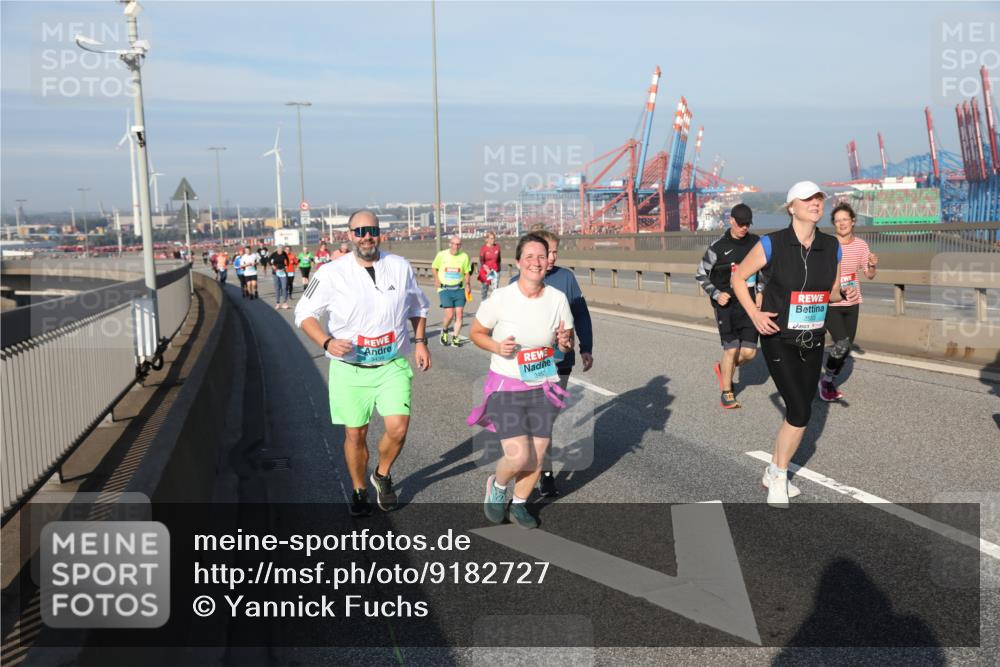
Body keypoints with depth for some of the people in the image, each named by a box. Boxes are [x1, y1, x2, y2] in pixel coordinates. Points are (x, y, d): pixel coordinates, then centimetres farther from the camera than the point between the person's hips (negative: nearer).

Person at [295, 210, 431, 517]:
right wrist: (327, 342, -17)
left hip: (393, 365, 1)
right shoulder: (332, 273, -6)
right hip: (350, 368, -1)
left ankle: (382, 475, 19)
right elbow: (304, 312, -1)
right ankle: (359, 490, 30)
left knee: (398, 428, -12)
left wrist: (420, 342, 6)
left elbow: (418, 306, 17)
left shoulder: (400, 267, 2)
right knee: (355, 434, 6)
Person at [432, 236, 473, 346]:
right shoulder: (441, 255, -1)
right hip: (445, 289, -2)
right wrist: (437, 280, -2)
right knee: (449, 315, -10)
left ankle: (455, 338, 9)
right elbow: (434, 267, 12)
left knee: (459, 314, -3)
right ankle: (444, 331, 19)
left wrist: (467, 284, -5)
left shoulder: (464, 256, 2)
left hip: (459, 289, 2)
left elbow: (467, 272, 10)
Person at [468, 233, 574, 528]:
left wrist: (565, 342, -18)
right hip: (506, 386, -3)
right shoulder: (500, 298, -14)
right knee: (519, 457, -11)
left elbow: (568, 342, 6)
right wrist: (496, 347, -21)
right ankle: (497, 485, 24)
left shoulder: (558, 299, -5)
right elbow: (476, 332, -1)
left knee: (537, 457, 9)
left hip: (543, 387, 3)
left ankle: (519, 504, 36)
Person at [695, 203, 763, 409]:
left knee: (749, 352, -1)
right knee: (731, 348, -8)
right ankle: (726, 393, 9)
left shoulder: (756, 242, 4)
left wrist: (760, 292, 5)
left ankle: (723, 369, 30)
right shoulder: (718, 246, -5)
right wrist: (716, 294, -9)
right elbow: (701, 274, 2)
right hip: (726, 304, -3)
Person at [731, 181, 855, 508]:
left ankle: (774, 473, 30)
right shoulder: (771, 245, -13)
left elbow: (833, 291, 13)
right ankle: (778, 477, 10)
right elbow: (739, 277, -1)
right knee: (800, 412, -12)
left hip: (813, 341, 5)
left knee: (799, 413, 10)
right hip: (779, 339, -5)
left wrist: (845, 294, -11)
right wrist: (755, 315, -12)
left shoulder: (832, 247, 1)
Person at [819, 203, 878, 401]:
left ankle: (830, 382, 29)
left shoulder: (861, 245, 3)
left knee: (846, 348, 9)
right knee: (842, 344, -18)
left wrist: (873, 265, -10)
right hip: (830, 304, -5)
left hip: (852, 303, 5)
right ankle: (826, 380, 5)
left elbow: (869, 275, 10)